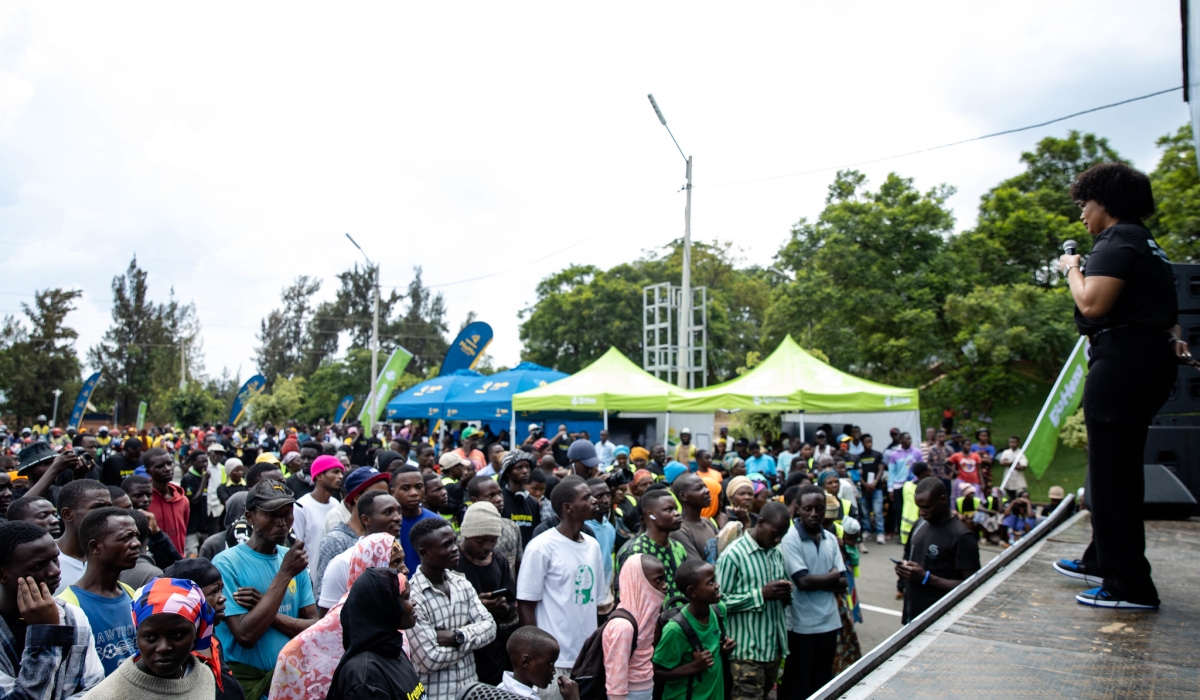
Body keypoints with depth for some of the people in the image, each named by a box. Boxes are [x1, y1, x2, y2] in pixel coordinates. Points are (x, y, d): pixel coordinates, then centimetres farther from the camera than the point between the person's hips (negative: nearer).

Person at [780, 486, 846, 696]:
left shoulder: (831, 539, 5)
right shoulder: (791, 539, -13)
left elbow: (842, 583, 2)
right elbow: (803, 581, -19)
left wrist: (816, 581, -14)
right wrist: (831, 578, -5)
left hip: (829, 622, 5)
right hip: (801, 625, -5)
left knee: (823, 684, 17)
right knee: (797, 686, 7)